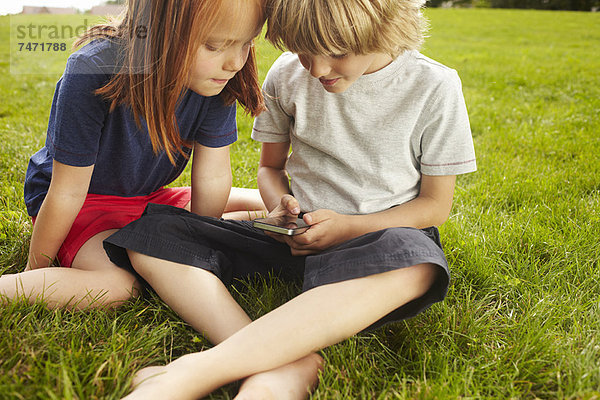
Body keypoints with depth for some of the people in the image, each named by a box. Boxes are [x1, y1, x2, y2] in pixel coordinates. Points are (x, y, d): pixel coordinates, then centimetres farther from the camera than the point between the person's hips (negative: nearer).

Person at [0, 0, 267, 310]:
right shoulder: (92, 72, -32)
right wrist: (34, 272, -11)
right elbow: (67, 193, -23)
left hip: (148, 197, 6)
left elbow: (213, 176, -11)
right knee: (116, 285, -34)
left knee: (268, 208, 2)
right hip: (87, 200, -5)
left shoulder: (217, 77, -20)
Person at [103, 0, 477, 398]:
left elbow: (436, 204, -2)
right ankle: (288, 363, -37)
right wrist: (280, 205, -8)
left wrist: (348, 227, -15)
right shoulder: (287, 75, 2)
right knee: (150, 232, -15)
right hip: (300, 234, 4)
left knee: (413, 262, -42)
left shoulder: (433, 86, -7)